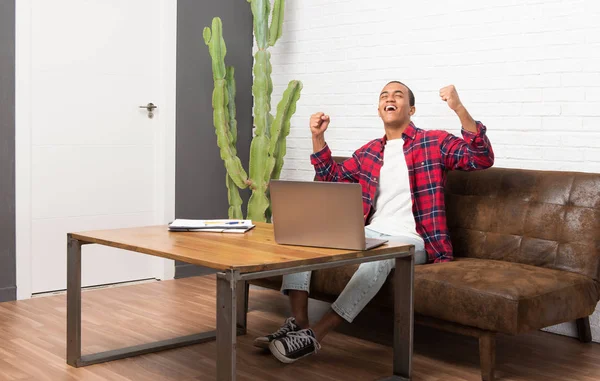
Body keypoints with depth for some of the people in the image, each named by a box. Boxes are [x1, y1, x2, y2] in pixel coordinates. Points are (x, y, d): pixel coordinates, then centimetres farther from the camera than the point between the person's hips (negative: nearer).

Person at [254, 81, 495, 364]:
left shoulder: (434, 143, 1)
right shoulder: (369, 152, 18)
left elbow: (482, 159, -12)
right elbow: (331, 179, 28)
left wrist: (459, 108, -23)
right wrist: (318, 137, 16)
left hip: (411, 242, -6)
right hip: (368, 235, 6)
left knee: (377, 256, -40)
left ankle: (315, 334, -37)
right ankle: (298, 323, -21)